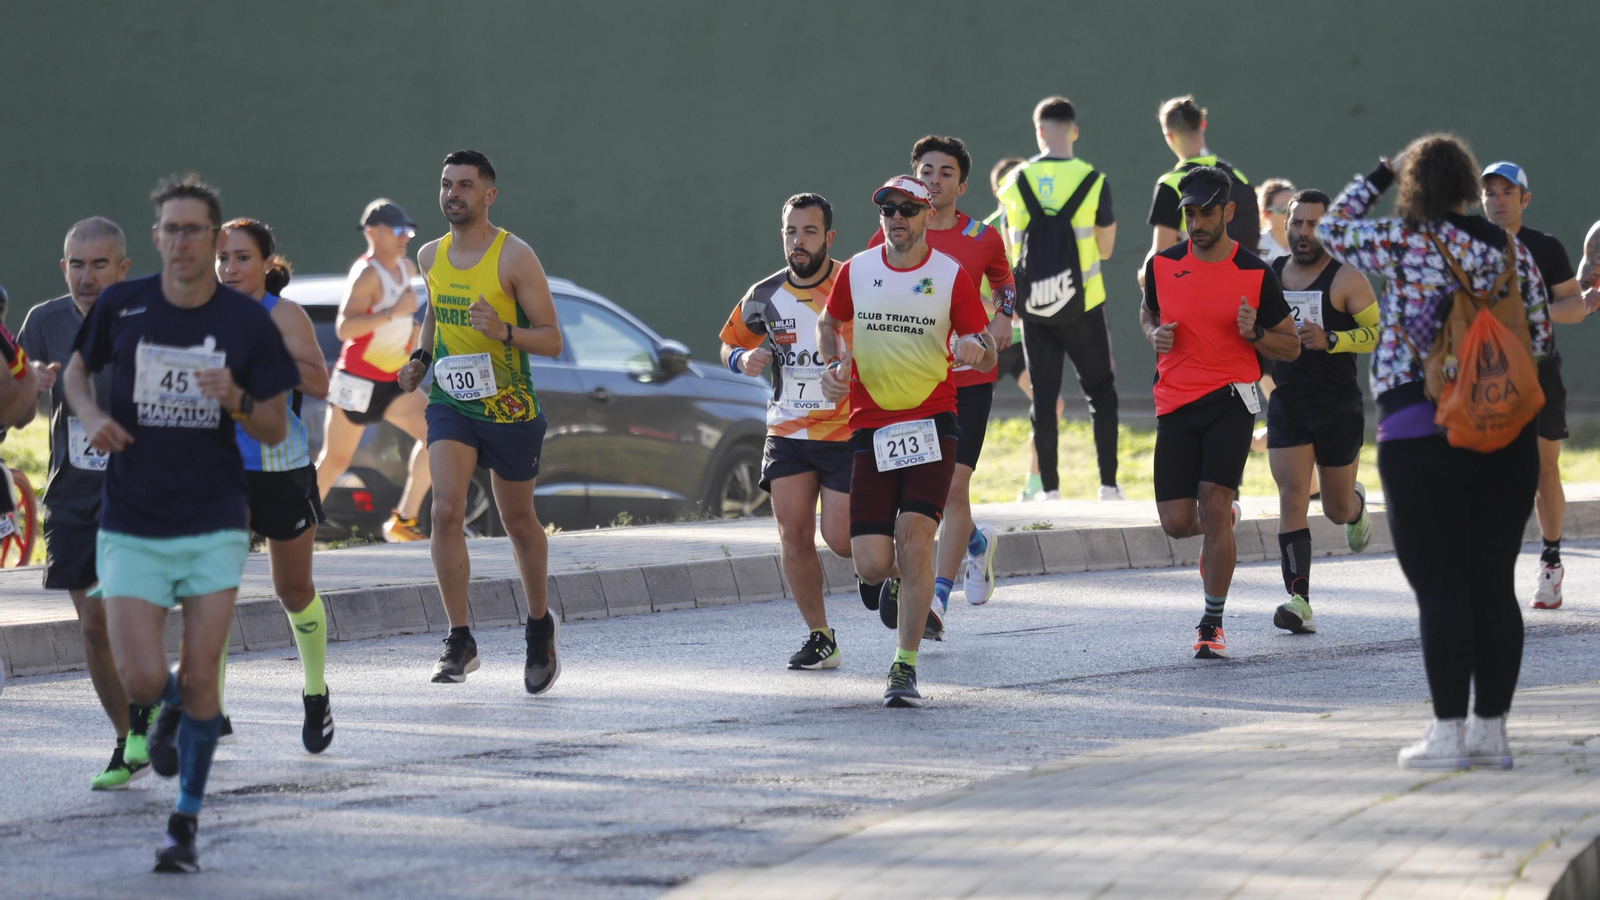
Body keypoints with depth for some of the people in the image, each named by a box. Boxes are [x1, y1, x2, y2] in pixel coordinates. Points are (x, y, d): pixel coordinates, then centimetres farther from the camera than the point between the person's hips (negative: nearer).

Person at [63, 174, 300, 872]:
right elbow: (77, 368, 15)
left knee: (199, 681, -4)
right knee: (141, 681, -9)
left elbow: (275, 430, 2)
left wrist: (236, 399, -19)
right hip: (131, 528, 0)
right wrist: (90, 416, -6)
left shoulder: (247, 323, -4)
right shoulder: (120, 306, -4)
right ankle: (171, 708, 29)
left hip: (213, 526, 0)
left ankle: (186, 824, 13)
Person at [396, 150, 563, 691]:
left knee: (518, 522, 12)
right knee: (446, 511, -17)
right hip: (450, 403, 3)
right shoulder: (431, 257, 3)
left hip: (510, 408, -3)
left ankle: (540, 625, 37)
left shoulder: (515, 258, -12)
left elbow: (552, 341, -11)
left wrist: (504, 331, -29)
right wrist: (420, 359, 8)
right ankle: (460, 642, -13)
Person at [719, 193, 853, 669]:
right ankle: (819, 637, 7)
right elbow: (729, 341, 16)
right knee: (794, 535, -5)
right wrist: (742, 358, -7)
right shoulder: (765, 297, 1)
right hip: (787, 432, 3)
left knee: (841, 538, -8)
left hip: (850, 433, -3)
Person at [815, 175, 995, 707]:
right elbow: (829, 323, 23)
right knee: (872, 565, -6)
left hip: (931, 423, -2)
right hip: (870, 426, 2)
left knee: (915, 536, -18)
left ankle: (905, 666, -7)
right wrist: (834, 367, 4)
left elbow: (986, 354, 1)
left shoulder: (951, 277, -1)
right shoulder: (856, 271, 5)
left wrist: (977, 350, -22)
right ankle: (900, 578, 34)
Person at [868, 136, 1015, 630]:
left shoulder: (983, 239, 0)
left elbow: (1005, 283, 20)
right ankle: (976, 543, 40)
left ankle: (938, 599, -7)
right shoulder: (889, 237, 1)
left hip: (968, 379, -2)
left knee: (953, 486, -11)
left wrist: (1002, 317, 0)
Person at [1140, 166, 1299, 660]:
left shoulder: (1255, 274, -3)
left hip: (1231, 398, -3)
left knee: (1213, 504, -16)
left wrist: (1255, 333, -15)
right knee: (1176, 522, -2)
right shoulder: (1163, 265, 3)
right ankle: (1223, 521, 37)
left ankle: (1213, 624, -2)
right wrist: (1155, 335, 1)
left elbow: (1292, 346, 5)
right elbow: (1148, 312, 24)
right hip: (1176, 403, 3)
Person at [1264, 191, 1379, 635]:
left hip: (1339, 408, -2)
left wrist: (1330, 339, -21)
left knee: (1337, 510, 10)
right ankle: (1299, 601, -19)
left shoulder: (1346, 279, -6)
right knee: (1292, 497, -14)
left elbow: (1383, 333, -9)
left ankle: (1356, 503, 49)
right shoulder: (1269, 275, 8)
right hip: (1286, 405, 2)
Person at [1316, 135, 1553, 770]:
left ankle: (1449, 731, -4)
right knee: (1495, 585, 8)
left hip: (1422, 437, -4)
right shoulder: (1510, 249, 5)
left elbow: (1332, 231, 7)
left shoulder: (1406, 245, -8)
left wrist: (1376, 178, 18)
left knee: (1440, 590, -2)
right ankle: (1492, 728, 11)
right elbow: (1539, 337, 9)